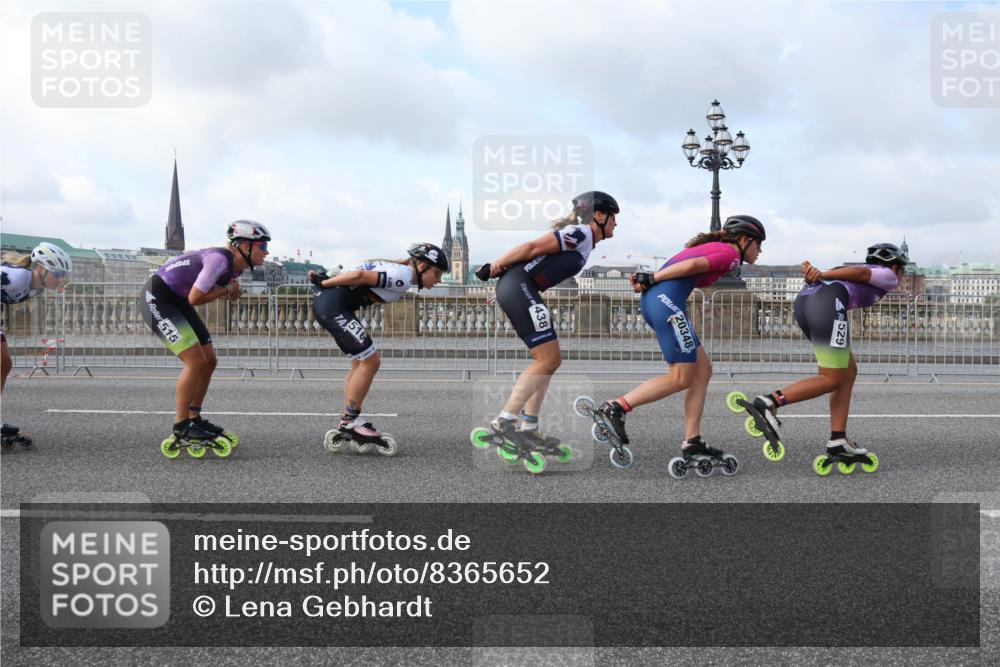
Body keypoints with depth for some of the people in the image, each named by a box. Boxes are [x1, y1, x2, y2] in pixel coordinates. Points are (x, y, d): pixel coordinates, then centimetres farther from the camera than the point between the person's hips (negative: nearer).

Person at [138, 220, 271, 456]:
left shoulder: (237, 266, 2)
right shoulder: (219, 259, -26)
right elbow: (195, 298, -26)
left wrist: (230, 290, -10)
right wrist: (226, 290, -13)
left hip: (177, 301, 10)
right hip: (157, 297, -10)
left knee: (209, 361, 8)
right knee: (196, 361, -16)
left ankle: (194, 419, 21)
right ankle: (180, 430, -8)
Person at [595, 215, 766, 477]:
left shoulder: (712, 247, 29)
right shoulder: (731, 253, 2)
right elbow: (693, 265, -12)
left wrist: (648, 280, 5)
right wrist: (652, 279, -9)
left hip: (653, 299, 10)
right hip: (667, 300, -10)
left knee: (702, 371, 11)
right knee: (681, 378, -3)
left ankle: (692, 444, 10)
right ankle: (616, 408, -6)